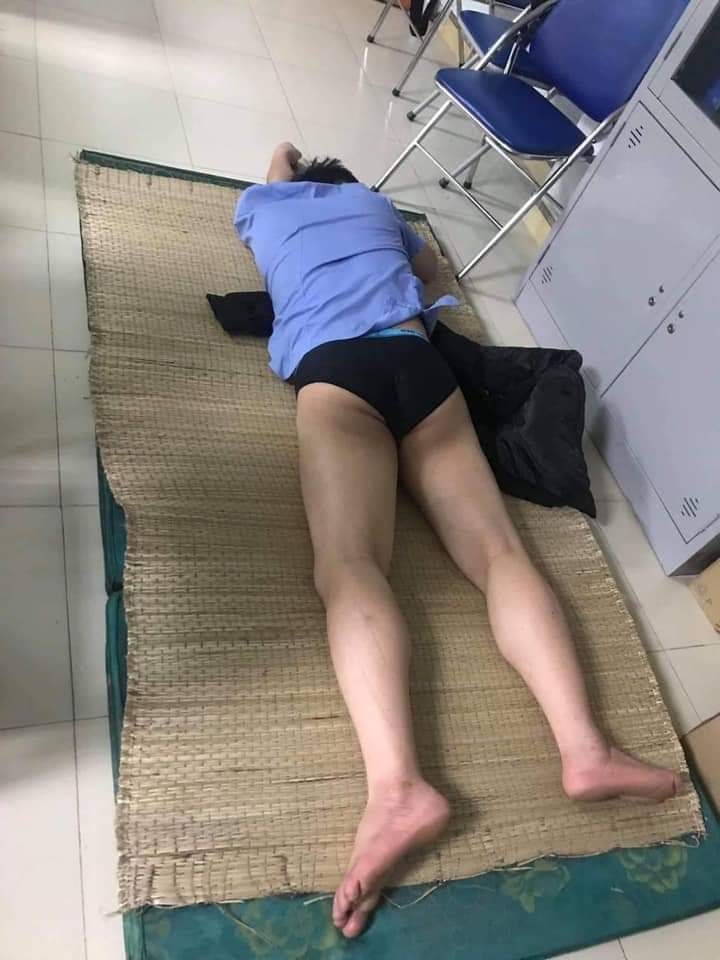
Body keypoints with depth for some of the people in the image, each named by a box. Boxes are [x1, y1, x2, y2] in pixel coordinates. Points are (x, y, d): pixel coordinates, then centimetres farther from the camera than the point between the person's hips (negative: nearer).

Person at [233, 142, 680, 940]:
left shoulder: (264, 204, 33)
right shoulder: (376, 203, 36)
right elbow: (430, 266, 53)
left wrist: (285, 155, 78)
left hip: (333, 368, -2)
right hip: (419, 361, 3)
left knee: (348, 569, -22)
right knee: (496, 548, -8)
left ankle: (396, 784, -44)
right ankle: (584, 748, -24)